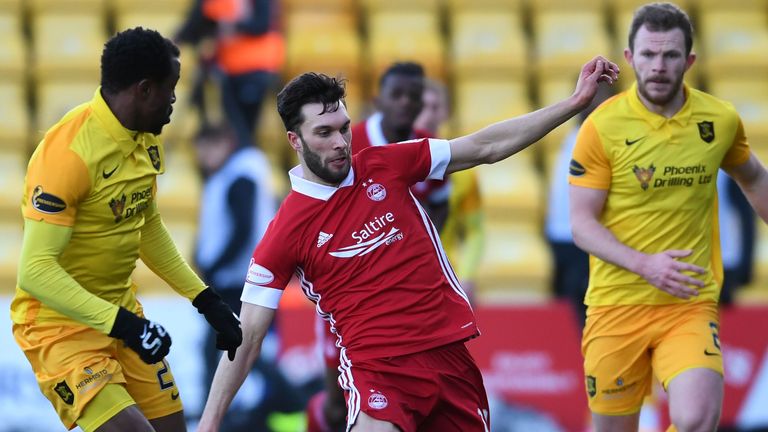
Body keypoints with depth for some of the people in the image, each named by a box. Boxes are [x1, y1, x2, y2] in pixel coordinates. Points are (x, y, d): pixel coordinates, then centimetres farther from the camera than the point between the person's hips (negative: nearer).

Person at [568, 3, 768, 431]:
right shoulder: (603, 126, -8)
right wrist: (645, 265, -23)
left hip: (690, 304, 1)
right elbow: (582, 223, -9)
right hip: (617, 305, -1)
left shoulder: (721, 120, 1)